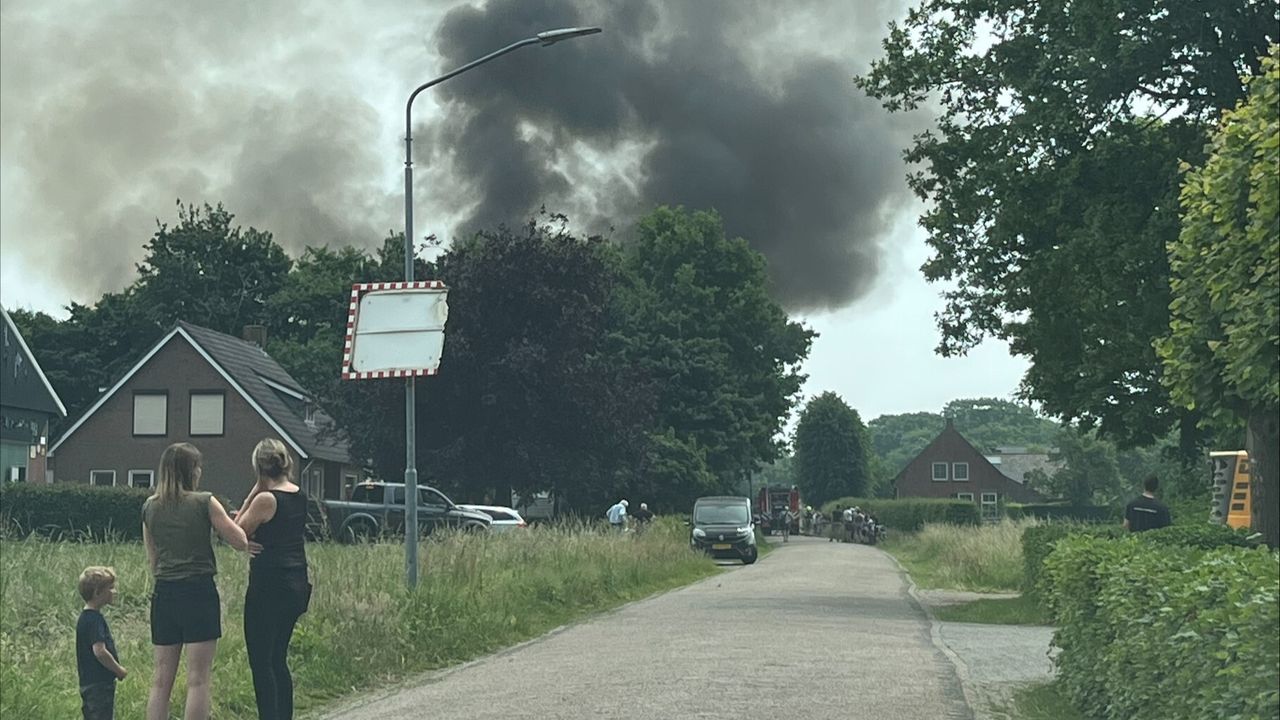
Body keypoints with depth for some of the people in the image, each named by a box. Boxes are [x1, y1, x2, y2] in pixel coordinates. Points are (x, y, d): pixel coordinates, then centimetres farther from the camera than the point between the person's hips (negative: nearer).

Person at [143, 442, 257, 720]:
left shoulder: (150, 508, 8)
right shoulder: (204, 502, -7)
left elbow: (152, 560, 13)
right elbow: (241, 542, -4)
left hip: (164, 594, 5)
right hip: (199, 592, -5)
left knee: (161, 680, 9)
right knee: (198, 679, -2)